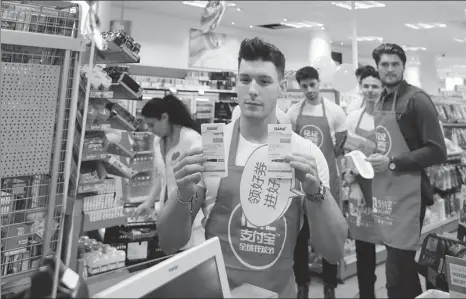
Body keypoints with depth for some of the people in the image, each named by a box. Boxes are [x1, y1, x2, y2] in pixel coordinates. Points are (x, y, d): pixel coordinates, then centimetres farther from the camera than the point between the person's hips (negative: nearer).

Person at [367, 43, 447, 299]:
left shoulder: (416, 99, -11)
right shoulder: (382, 100, 13)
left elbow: (437, 152, -17)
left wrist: (392, 162, -19)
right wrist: (375, 158, 6)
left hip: (406, 193, -8)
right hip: (385, 190, 8)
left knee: (397, 272, -3)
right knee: (403, 265, 20)